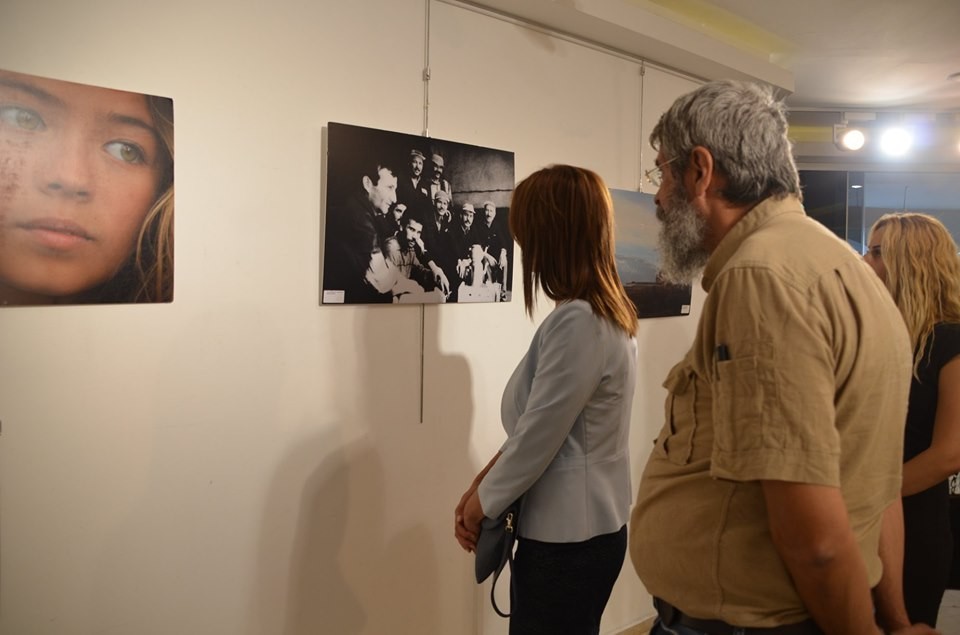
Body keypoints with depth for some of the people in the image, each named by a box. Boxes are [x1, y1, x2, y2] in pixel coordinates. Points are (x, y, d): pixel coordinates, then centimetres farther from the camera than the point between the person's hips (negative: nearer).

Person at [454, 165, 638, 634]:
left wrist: (483, 502, -4)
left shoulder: (578, 321, -23)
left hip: (567, 538, -9)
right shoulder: (607, 312, 8)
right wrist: (482, 484, 6)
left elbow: (538, 437, -20)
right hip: (583, 528, 9)